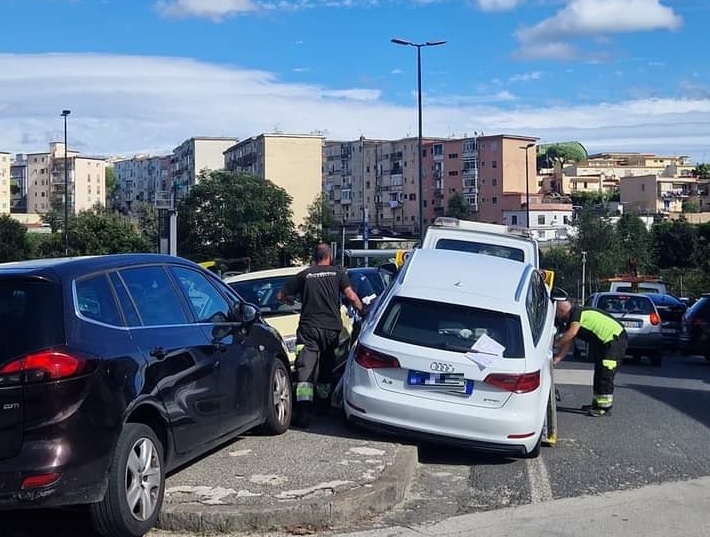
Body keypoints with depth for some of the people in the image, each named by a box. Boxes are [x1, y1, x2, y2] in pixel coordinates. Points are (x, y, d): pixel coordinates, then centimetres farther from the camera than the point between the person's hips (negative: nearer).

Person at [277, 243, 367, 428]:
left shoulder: (304, 275, 11)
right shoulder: (338, 273, 9)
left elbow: (280, 296, 13)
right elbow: (352, 297, -2)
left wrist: (289, 298, 35)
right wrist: (363, 312, 11)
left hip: (308, 329, -1)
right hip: (331, 328, 1)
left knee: (305, 370, -9)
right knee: (326, 369, 20)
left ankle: (303, 410, -24)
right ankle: (323, 403, 34)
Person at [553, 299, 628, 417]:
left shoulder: (577, 312, -18)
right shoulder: (569, 321, 12)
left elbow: (572, 332, -33)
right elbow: (567, 345, 10)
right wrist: (555, 360, 1)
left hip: (616, 339, -11)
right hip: (606, 342, 11)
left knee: (605, 375, -10)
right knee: (599, 374, 17)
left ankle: (605, 408, -7)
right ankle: (597, 403, 26)